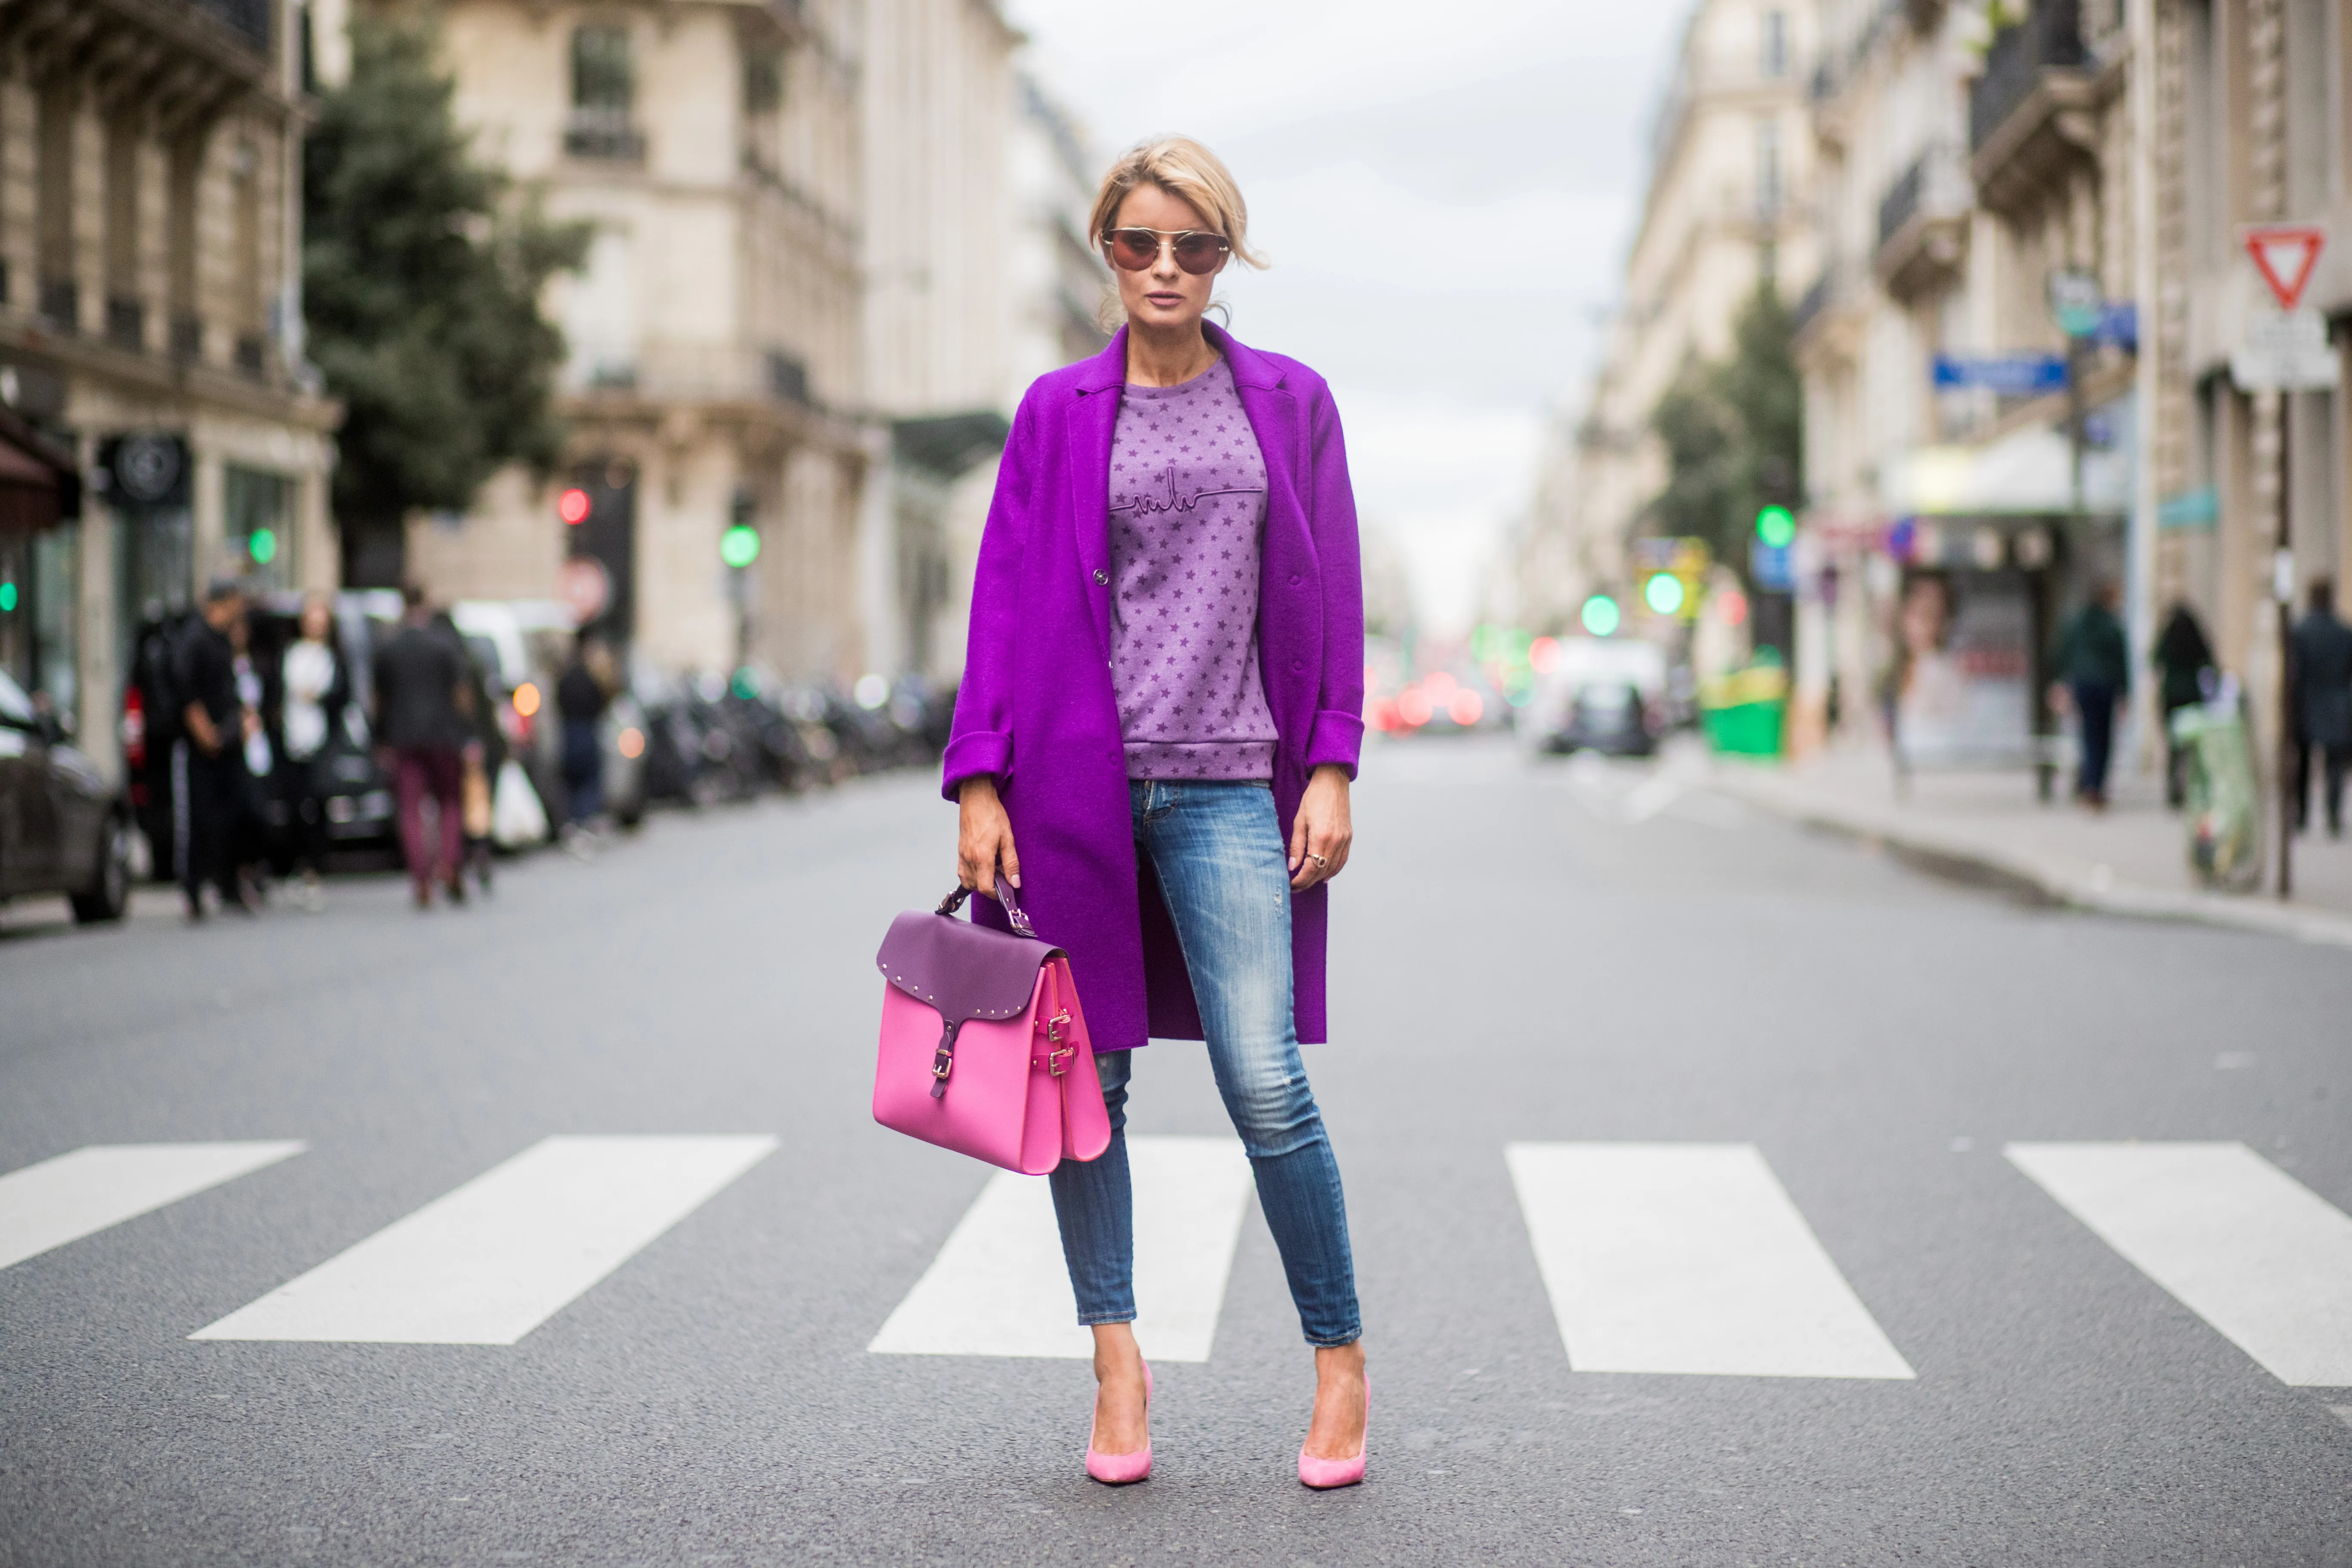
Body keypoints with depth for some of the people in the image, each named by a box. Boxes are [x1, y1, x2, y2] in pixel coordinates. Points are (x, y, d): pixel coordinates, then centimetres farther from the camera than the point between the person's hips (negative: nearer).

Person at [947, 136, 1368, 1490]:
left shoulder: (1291, 404, 8)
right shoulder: (1060, 413, 7)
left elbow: (1330, 593, 8)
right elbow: (1008, 601, 5)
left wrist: (1332, 768, 0)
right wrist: (982, 785, -2)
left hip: (1225, 789, -1)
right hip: (1076, 779, 1)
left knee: (1267, 1085, -7)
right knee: (1085, 1075, 4)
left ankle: (1342, 1361, 9)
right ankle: (1117, 1356, 17)